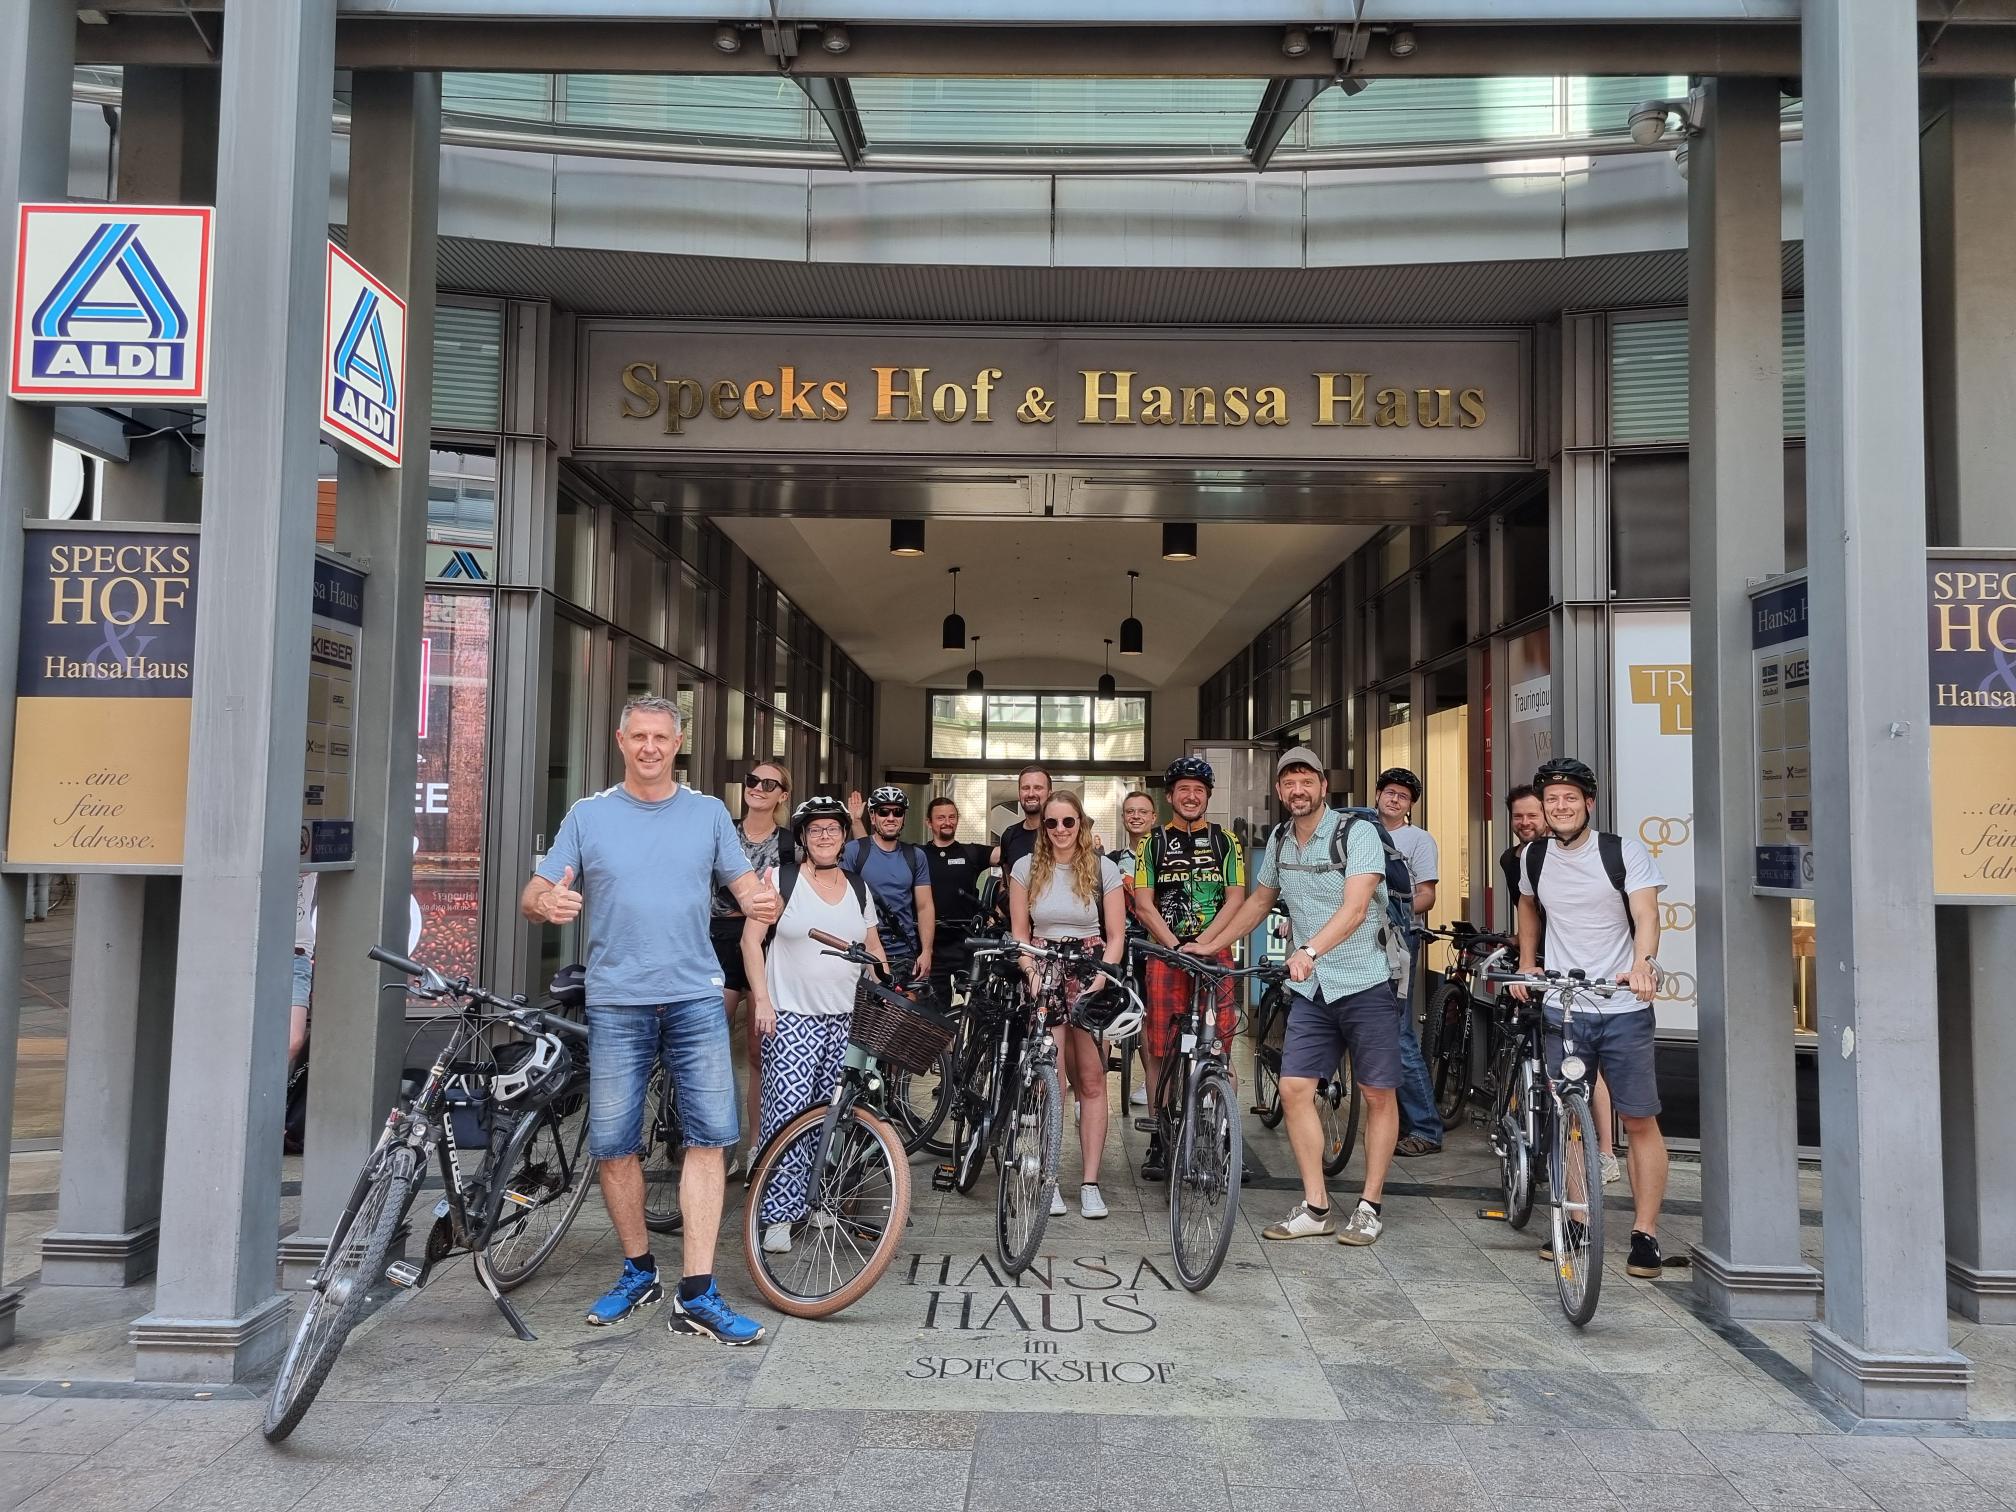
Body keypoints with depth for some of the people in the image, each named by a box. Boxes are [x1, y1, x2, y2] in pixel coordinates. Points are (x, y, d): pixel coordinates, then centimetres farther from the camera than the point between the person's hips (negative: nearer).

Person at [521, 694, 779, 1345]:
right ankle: (639, 1271, 25)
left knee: (710, 1137, -7)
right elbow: (532, 895, 5)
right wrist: (549, 903, -20)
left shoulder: (708, 813, 9)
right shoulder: (588, 816, 8)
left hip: (695, 997, 0)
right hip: (616, 1003, 0)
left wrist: (762, 901, -17)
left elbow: (744, 882, 7)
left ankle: (697, 1295, -1)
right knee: (613, 1144, 4)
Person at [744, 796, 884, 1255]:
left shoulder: (858, 888, 13)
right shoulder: (781, 881, -1)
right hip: (791, 1016, -4)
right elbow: (751, 940, -3)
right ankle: (779, 1214, -5)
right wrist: (761, 999, -11)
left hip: (847, 1019, 5)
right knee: (788, 1113, -11)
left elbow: (873, 949, 19)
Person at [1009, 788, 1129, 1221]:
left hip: (1091, 978, 0)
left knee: (1091, 1081, -1)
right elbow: (1019, 933, 8)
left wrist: (1100, 980, -10)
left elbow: (1116, 937, 3)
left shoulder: (1104, 869, 3)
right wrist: (1033, 976, -7)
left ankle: (1090, 1184, 4)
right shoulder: (1027, 868, 6)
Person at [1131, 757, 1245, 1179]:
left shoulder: (1225, 843, 10)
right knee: (1160, 1050, 0)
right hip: (1166, 954, 0)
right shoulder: (1154, 843, 9)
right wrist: (1177, 946, -11)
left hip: (1215, 954, 0)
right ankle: (1160, 1141, 9)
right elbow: (1143, 905, 1)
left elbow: (1235, 901, 3)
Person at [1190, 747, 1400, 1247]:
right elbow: (1259, 901, 22)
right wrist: (1209, 944, 20)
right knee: (1294, 1089, -3)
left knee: (1378, 1094, 2)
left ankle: (1370, 1207, 14)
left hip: (1366, 983, -5)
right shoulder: (1280, 840, 8)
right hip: (1311, 989, 5)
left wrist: (1310, 951, -38)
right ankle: (1316, 1207, 6)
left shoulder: (1357, 833, -12)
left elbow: (1355, 908, -24)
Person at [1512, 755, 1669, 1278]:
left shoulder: (1624, 852, -5)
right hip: (1562, 1008, 3)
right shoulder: (1535, 857, 6)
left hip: (1624, 1009, -3)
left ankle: (1645, 1234, 9)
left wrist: (1643, 964, -36)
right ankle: (1576, 1222, 18)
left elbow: (1646, 914, -18)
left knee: (1640, 1121, 0)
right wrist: (1526, 966, 19)